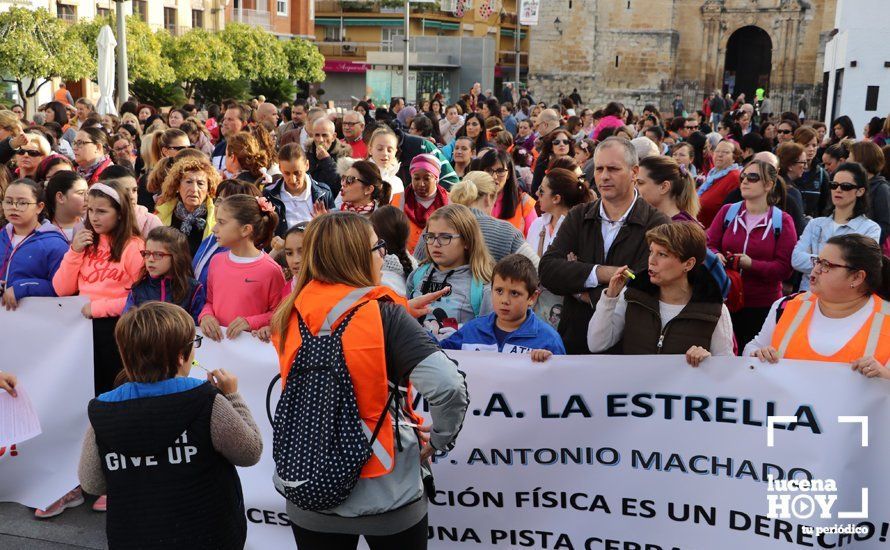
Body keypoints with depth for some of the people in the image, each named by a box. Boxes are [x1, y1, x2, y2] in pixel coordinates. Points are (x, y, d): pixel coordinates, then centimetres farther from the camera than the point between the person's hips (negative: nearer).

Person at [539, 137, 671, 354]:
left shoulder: (656, 225, -10)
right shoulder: (578, 217, 4)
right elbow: (547, 270, -9)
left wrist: (581, 291, -10)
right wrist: (601, 273, -21)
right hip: (574, 340, 4)